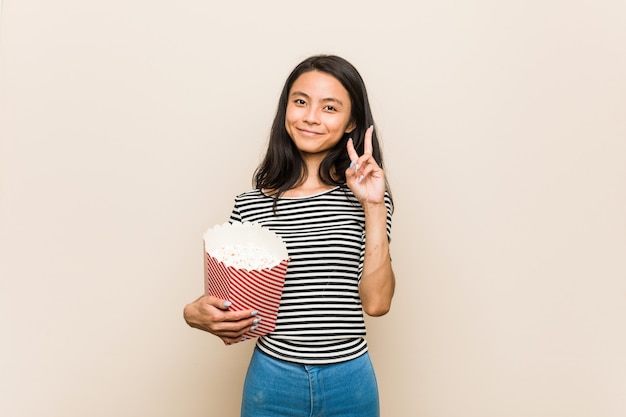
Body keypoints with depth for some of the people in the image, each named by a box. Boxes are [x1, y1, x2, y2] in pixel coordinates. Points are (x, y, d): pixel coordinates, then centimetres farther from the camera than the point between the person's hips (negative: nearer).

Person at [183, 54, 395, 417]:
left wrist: (374, 208, -17)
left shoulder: (368, 198, -4)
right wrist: (197, 314, -14)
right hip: (272, 378, 1)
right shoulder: (251, 205, -3)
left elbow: (376, 301, -13)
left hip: (349, 382, 0)